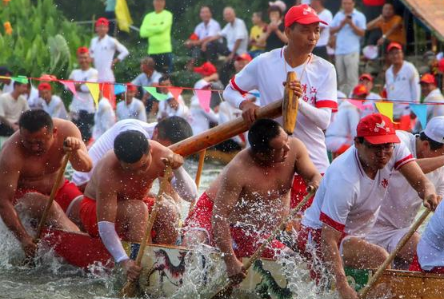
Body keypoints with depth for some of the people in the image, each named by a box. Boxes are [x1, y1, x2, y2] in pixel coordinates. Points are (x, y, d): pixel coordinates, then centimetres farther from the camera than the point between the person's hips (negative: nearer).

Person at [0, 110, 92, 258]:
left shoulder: (66, 130, -18)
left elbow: (86, 167, -19)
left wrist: (75, 152, -42)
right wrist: (23, 238, -36)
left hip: (57, 187, 6)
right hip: (24, 194, -6)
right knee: (51, 208, -35)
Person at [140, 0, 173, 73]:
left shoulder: (167, 15, 0)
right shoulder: (148, 16, 12)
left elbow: (162, 28, -16)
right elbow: (143, 33, 1)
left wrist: (149, 28, -1)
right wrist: (156, 29, -8)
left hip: (165, 51, -4)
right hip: (152, 51, 4)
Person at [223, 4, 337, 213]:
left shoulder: (325, 70, -2)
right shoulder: (264, 63, -2)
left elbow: (324, 120, -11)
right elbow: (230, 91, 8)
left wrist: (299, 101, -29)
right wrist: (244, 104, -14)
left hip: (313, 162, 0)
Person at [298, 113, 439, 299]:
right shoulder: (344, 181, -34)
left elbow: (420, 181, -20)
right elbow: (329, 239, -35)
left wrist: (429, 193, -47)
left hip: (354, 235, 9)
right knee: (380, 259, -32)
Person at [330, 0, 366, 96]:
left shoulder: (359, 16, 2)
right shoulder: (338, 15, 14)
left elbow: (362, 33, -3)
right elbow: (331, 31, 10)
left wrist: (351, 24, -14)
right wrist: (341, 25, -5)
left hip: (352, 51, -4)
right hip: (339, 51, 4)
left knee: (352, 78, -12)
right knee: (341, 79, 8)